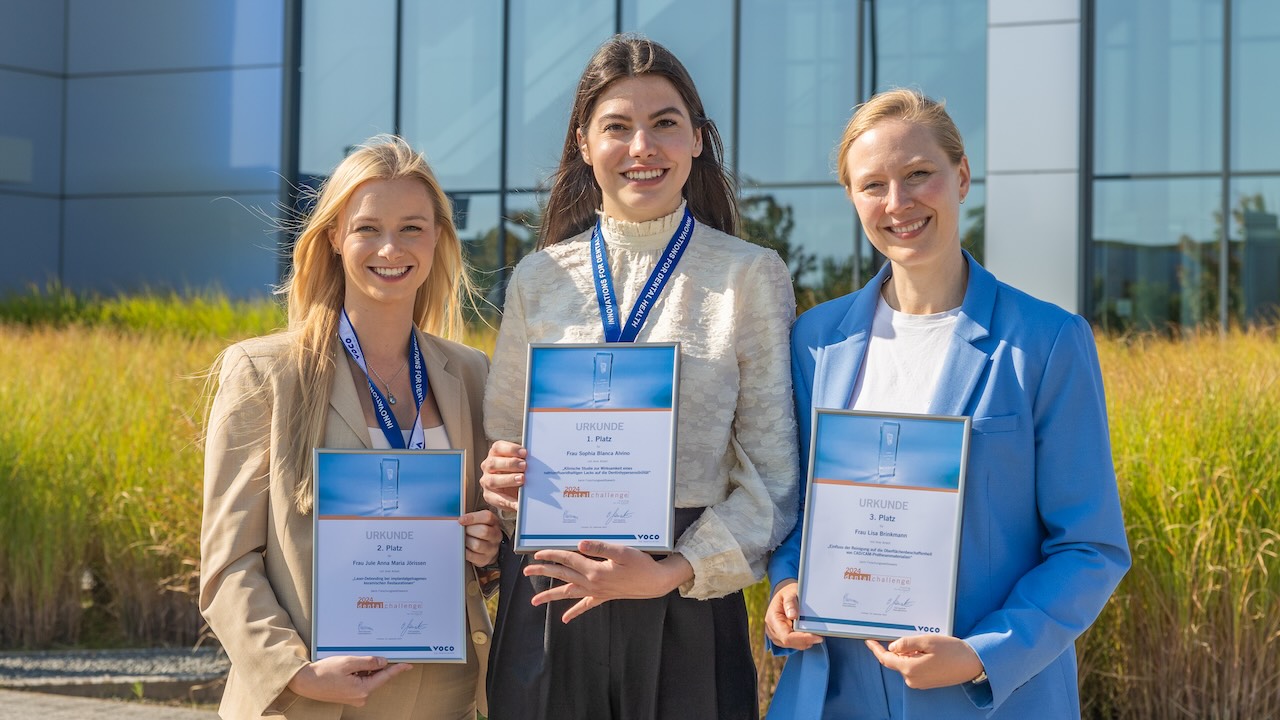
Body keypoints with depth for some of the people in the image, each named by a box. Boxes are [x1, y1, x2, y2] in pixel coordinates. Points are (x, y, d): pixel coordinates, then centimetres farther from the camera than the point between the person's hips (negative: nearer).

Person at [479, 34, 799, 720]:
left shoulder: (751, 276, 1)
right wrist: (500, 479, -8)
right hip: (549, 601, 2)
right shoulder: (539, 279, 7)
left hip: (687, 607, -2)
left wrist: (670, 573, -15)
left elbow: (772, 477, -3)